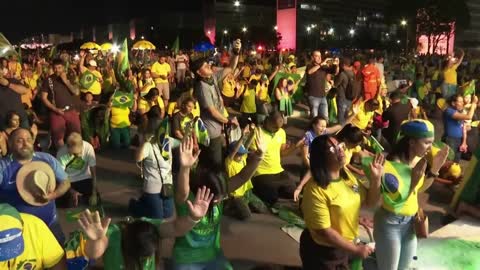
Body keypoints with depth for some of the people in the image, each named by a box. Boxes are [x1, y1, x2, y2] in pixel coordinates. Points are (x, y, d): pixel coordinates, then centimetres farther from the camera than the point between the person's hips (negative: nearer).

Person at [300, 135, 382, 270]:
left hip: (344, 246, 7)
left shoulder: (347, 175, -3)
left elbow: (369, 202, 7)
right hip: (320, 251, -7)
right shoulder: (316, 189, -27)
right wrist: (355, 250, -19)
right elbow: (323, 231, -25)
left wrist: (376, 178, -9)